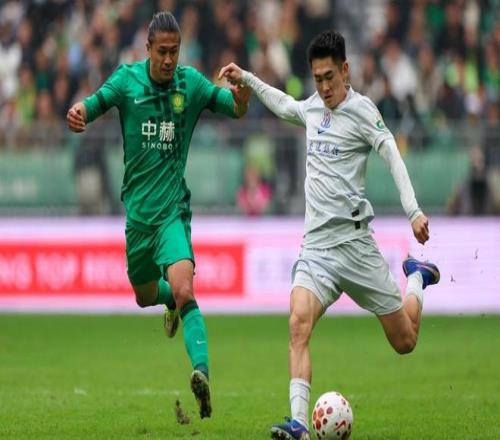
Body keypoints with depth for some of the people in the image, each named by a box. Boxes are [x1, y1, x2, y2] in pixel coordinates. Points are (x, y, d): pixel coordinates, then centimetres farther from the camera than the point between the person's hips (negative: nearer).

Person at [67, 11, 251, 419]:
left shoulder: (191, 82, -6)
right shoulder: (127, 79, -4)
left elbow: (234, 109, -9)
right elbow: (93, 106, -11)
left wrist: (241, 98, -34)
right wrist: (78, 113, -36)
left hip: (173, 207, -3)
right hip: (137, 207, 3)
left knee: (183, 290, -23)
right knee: (145, 296, 18)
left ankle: (202, 372, -31)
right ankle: (170, 299, 53)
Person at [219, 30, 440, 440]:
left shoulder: (361, 109, -7)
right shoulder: (313, 107, 12)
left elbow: (393, 156, -19)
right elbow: (284, 105, 36)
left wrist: (413, 210, -31)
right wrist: (247, 79, 34)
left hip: (354, 240, -4)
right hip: (316, 244, 4)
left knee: (404, 341, 7)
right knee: (298, 325, -21)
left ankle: (417, 277, 38)